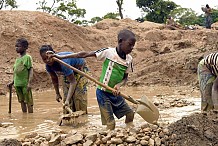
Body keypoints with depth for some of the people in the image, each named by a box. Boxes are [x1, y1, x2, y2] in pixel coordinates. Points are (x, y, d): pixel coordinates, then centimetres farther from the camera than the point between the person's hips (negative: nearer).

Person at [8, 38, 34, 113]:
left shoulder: (27, 57, -7)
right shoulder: (17, 59, 14)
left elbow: (30, 70, -11)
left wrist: (29, 83, -19)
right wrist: (12, 83, 19)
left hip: (25, 84, -7)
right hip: (17, 84, 7)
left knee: (28, 101, -1)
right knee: (22, 101, 12)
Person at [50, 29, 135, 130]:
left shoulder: (129, 59, 0)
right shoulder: (108, 52, -15)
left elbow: (125, 77, 7)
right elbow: (84, 54, -14)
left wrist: (119, 85, -18)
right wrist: (61, 57, -15)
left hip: (115, 94, 6)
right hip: (103, 93, -6)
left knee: (130, 113, 11)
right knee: (110, 123, -9)